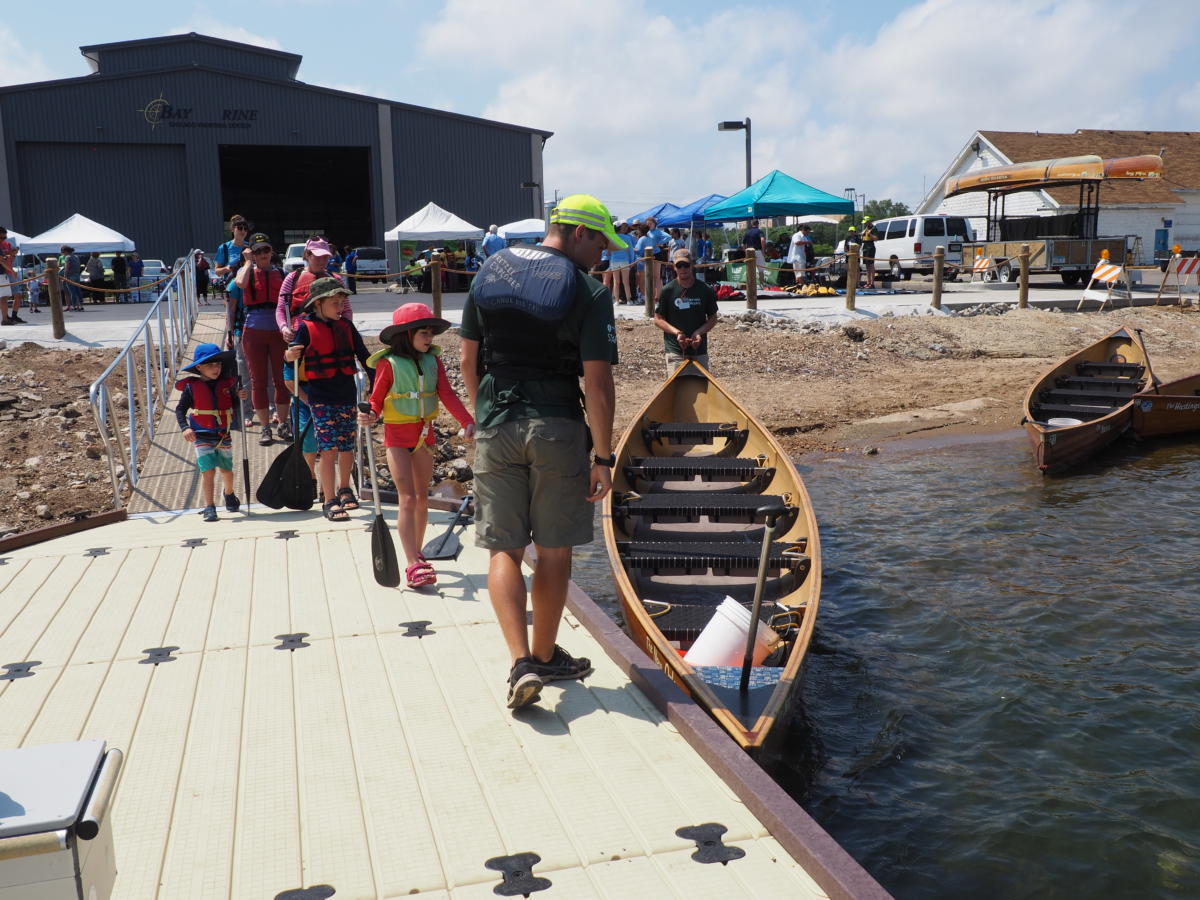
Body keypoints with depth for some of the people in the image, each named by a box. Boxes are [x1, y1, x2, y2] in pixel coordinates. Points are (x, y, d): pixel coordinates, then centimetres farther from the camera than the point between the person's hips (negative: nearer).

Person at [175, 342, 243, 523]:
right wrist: (185, 428, -16)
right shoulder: (191, 387, -5)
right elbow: (180, 409, -1)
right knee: (208, 471, -10)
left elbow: (235, 405, 14)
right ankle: (209, 507, -3)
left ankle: (229, 494, 43)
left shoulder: (227, 384, 2)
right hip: (202, 437, -3)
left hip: (224, 435, 3)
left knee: (227, 470, 15)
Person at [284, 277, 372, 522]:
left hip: (347, 396, 4)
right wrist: (290, 356, -32)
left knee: (347, 447, 11)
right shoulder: (306, 328, -5)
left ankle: (344, 489, 34)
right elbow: (292, 356, -9)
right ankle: (330, 501, 1)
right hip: (322, 400, -4)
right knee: (329, 450, -7)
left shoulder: (346, 326, 8)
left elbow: (363, 355, 11)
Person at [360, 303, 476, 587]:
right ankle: (413, 564, -10)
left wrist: (468, 422, -19)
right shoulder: (389, 363, -10)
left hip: (425, 433, 5)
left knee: (422, 499, 11)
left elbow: (447, 395, -6)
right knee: (407, 499, -10)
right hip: (397, 435, -5)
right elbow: (377, 399, -4)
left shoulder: (433, 361, 2)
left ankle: (416, 556, 25)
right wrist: (370, 416, -26)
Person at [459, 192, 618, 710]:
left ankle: (521, 663, -4)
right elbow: (597, 383, -12)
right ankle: (545, 656, 25)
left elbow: (468, 360, 9)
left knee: (503, 549, 7)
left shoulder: (491, 271, 6)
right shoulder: (589, 291, -8)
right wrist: (604, 458, -7)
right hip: (557, 431, -3)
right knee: (553, 549, 11)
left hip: (495, 429, 3)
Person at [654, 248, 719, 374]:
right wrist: (676, 332, -13)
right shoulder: (667, 290, -3)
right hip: (674, 350, -2)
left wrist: (699, 332, -10)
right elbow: (658, 319, 2)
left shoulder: (706, 290, 1)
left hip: (699, 349, 2)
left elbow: (713, 318, 9)